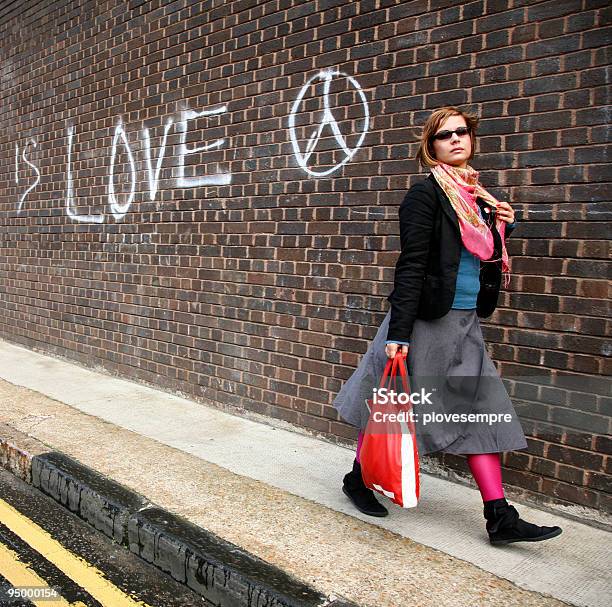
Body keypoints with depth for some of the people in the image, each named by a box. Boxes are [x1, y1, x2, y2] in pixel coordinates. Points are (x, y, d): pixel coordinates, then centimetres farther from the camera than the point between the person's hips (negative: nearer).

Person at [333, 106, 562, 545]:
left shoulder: (481, 197, 13)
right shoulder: (426, 194, -10)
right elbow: (411, 266, -17)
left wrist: (504, 226, 4)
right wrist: (398, 333, -21)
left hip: (466, 323, 7)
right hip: (427, 320, -7)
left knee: (481, 411, 6)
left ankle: (500, 518, 13)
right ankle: (358, 478, 30)